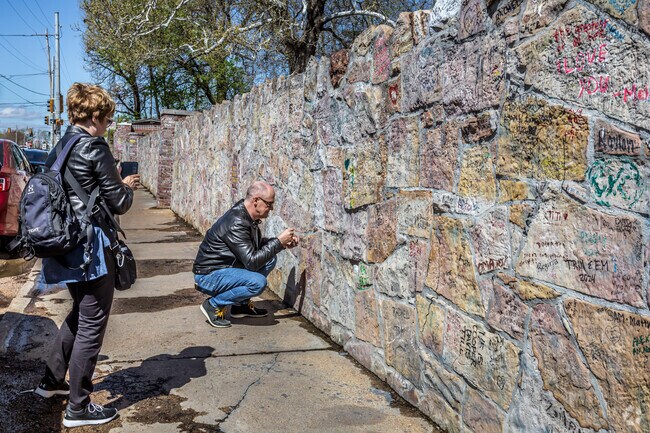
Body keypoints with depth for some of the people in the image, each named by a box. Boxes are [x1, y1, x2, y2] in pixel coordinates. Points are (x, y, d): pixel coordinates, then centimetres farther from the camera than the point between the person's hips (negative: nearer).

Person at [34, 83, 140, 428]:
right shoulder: (95, 148, -15)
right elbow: (119, 204, -13)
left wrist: (113, 183, 14)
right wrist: (127, 187, 7)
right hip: (90, 245, -9)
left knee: (79, 313, 25)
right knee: (92, 322, 2)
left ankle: (52, 381, 36)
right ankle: (78, 408, 12)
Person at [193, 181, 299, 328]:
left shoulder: (248, 217, 3)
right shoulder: (236, 223, -27)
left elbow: (257, 244, 19)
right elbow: (252, 262, -27)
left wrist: (284, 243, 2)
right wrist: (278, 242, -22)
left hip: (226, 267, 10)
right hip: (208, 275, -10)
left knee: (269, 259, 5)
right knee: (258, 282, -28)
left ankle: (241, 304, 12)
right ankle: (213, 305, -8)